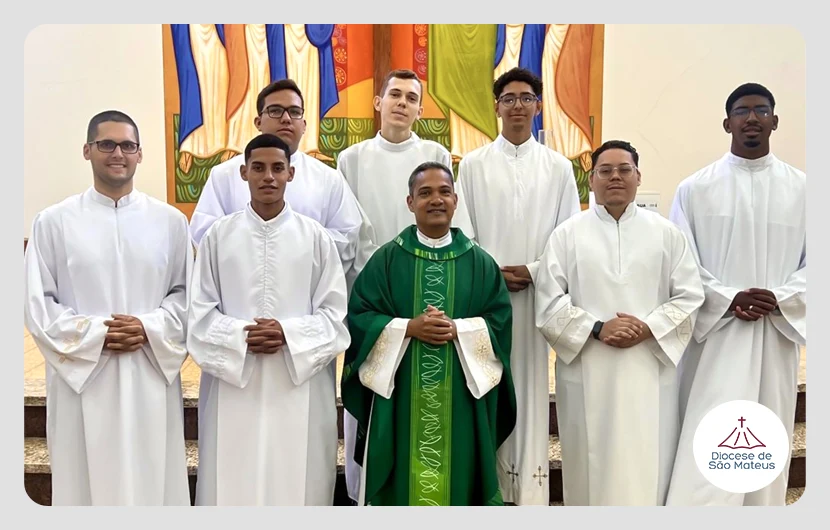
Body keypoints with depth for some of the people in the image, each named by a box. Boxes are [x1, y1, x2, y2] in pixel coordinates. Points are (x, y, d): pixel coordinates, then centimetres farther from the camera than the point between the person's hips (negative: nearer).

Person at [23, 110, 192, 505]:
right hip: (82, 376, -1)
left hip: (151, 377, 1)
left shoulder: (170, 221, 6)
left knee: (153, 481, 8)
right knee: (87, 483, 8)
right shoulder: (53, 221, 2)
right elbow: (36, 303, 0)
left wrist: (150, 328, -11)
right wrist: (94, 334, -12)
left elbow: (187, 294, 6)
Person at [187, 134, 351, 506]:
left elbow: (335, 312, 1)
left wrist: (289, 334, -14)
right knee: (232, 483, 5)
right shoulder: (218, 235, 5)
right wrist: (241, 335, -14)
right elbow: (200, 312, 3)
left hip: (300, 387, 0)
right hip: (232, 386, 1)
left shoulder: (315, 236, 3)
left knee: (298, 482, 5)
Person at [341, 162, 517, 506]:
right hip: (401, 395, -1)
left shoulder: (479, 262, 7)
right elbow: (359, 316, -2)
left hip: (461, 395, 1)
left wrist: (458, 330, -15)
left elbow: (499, 319, 1)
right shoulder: (386, 259, 3)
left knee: (457, 476, 7)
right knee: (404, 478, 5)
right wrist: (408, 327, -15)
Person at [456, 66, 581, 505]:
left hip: (537, 295, 0)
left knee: (531, 389, 2)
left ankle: (530, 489, 10)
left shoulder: (558, 168, 7)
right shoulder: (473, 164, 6)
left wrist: (533, 271, -8)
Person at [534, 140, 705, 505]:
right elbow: (549, 302, -2)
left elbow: (689, 296, 3)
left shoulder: (666, 233, 8)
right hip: (587, 373, 0)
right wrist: (597, 328, -14)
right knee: (592, 467, 5)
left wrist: (649, 329, -12)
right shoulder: (567, 234, 4)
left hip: (650, 371, 1)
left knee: (649, 467, 3)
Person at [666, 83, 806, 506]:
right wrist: (728, 298, -13)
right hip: (714, 332, -2)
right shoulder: (695, 188, 2)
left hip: (776, 334, 2)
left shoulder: (802, 189, 6)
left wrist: (781, 298, -11)